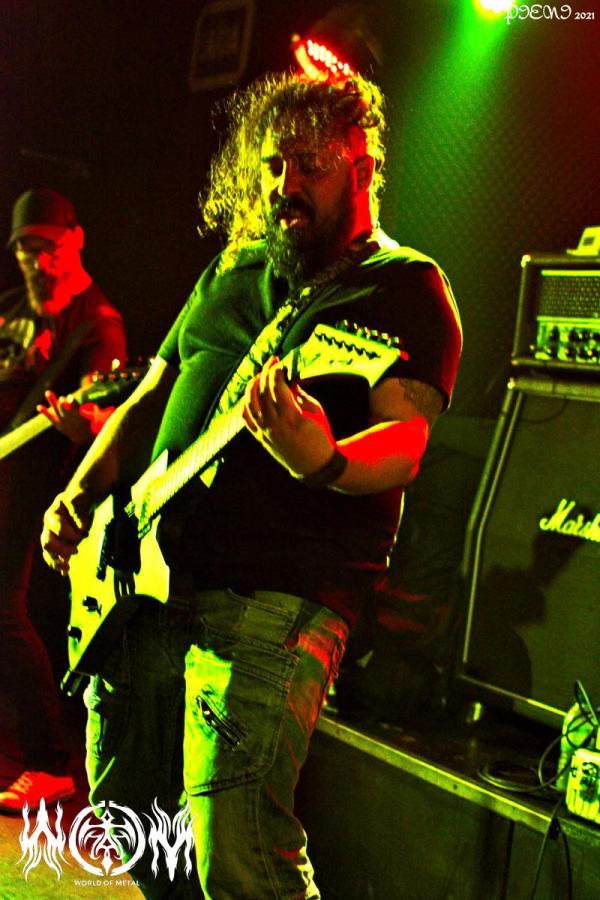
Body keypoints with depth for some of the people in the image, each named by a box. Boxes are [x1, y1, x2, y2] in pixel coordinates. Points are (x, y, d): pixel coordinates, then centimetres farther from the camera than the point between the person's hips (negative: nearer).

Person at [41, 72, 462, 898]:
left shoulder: (404, 286, -2)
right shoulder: (231, 272, 18)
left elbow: (405, 437, -16)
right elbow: (149, 397, 23)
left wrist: (321, 460, -38)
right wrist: (81, 495, 8)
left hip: (275, 595, -7)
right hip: (145, 578, 7)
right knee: (125, 807, 17)